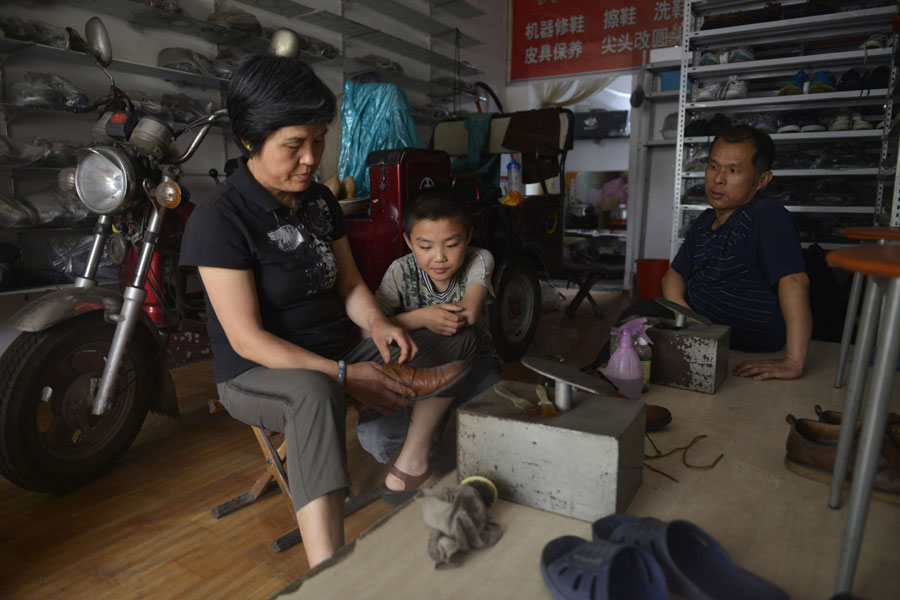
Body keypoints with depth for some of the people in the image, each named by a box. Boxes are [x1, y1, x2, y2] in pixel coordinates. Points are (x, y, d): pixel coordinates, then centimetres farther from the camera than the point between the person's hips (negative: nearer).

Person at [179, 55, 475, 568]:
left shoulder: (319, 198, 6)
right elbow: (247, 339, -20)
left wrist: (377, 323, -12)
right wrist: (344, 374, -27)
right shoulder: (219, 218, -15)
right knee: (316, 393, -43)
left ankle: (411, 467, 1)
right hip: (257, 374, -7)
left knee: (460, 344, 2)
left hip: (341, 351, 8)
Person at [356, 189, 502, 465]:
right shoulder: (401, 271, -10)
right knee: (371, 434, -25)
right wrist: (421, 318, -34)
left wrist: (408, 319, -20)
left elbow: (470, 313, -28)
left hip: (473, 362, 0)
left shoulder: (479, 261, -12)